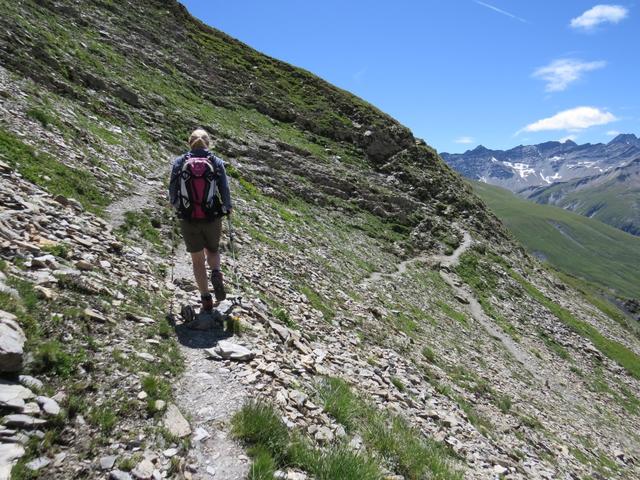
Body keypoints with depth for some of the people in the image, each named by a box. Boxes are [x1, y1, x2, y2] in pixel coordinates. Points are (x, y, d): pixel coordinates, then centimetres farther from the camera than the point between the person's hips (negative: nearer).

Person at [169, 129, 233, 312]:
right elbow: (225, 190, -5)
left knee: (198, 260, 15)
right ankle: (216, 274, -4)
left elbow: (172, 192, 1)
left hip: (188, 220, 0)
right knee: (212, 251, 26)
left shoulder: (179, 162, 0)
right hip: (212, 219, 0)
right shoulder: (217, 162, -2)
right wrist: (228, 208, 14)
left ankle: (206, 299, 14)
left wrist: (177, 206, 23)